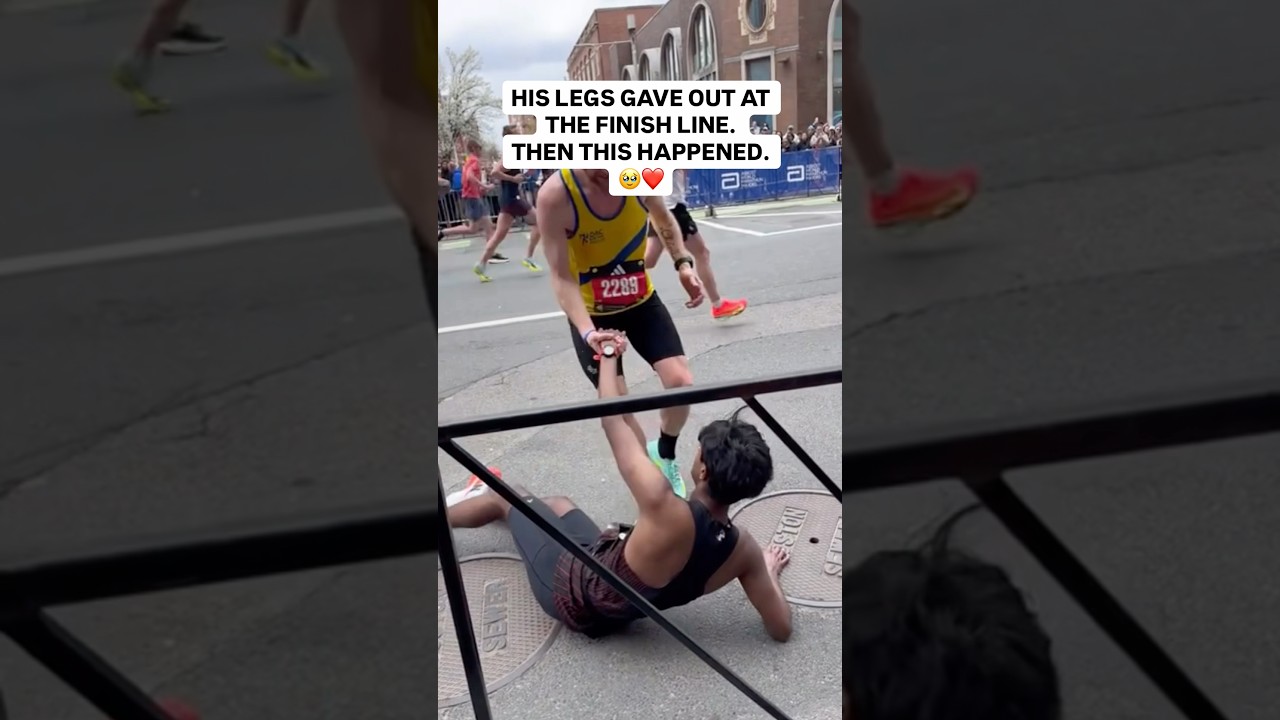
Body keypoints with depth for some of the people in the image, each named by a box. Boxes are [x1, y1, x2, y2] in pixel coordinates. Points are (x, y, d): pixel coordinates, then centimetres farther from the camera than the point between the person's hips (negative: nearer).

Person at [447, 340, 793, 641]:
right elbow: (781, 629, -14)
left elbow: (613, 422, -29)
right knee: (557, 503, 31)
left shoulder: (666, 509, -41)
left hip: (572, 588, -6)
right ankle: (474, 500, 61)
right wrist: (771, 571, 5)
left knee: (508, 496, 19)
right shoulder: (743, 550, -26)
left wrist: (609, 355, -13)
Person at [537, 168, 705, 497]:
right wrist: (587, 332, -38)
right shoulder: (555, 195, -29)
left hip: (642, 302, 3)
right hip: (592, 314, -3)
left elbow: (664, 219, 8)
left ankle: (664, 455, 23)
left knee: (681, 383, -7)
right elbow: (561, 278, -25)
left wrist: (683, 265, -6)